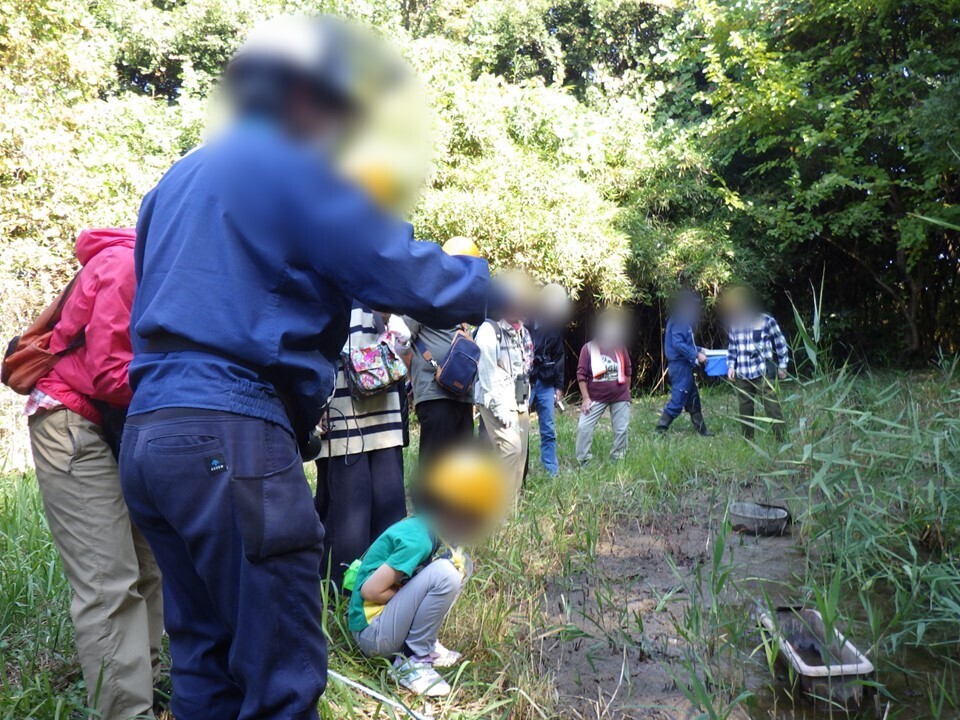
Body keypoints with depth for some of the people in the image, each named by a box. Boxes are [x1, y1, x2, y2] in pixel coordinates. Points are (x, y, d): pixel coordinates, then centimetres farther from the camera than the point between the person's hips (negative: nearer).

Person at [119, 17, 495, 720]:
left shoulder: (179, 177, 21)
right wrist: (495, 286, 8)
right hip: (231, 436, -9)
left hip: (147, 430, 10)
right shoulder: (287, 166, -6)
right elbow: (404, 274, -9)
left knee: (206, 658, 20)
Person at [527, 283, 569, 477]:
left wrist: (559, 386, 11)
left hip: (546, 384, 5)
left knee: (549, 430, 8)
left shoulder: (556, 324, 10)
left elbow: (558, 356, 15)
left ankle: (553, 472, 15)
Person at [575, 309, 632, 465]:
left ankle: (617, 460, 23)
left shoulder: (620, 348, 0)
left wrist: (627, 392, 14)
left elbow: (628, 371, 12)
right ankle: (583, 461, 6)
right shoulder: (588, 348, -9)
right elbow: (581, 374, -8)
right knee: (584, 427, -7)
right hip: (596, 397, -2)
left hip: (620, 397, 2)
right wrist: (586, 398, -11)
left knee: (622, 430, 7)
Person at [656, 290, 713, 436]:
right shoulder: (678, 320, -16)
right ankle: (660, 430, -4)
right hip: (680, 366, -11)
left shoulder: (683, 320, 16)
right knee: (677, 401, -9)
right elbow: (678, 344, -25)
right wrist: (696, 355, -22)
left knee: (693, 399, 15)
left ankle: (701, 430, 24)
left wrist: (699, 349, 18)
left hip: (684, 366, 11)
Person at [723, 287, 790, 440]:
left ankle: (783, 442, -2)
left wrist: (782, 366, 3)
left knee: (772, 408, -6)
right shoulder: (734, 325, 7)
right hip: (741, 375, 5)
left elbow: (780, 343, 2)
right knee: (745, 411, 10)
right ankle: (747, 442, 20)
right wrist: (731, 366, 6)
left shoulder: (766, 321, -5)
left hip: (763, 373, -4)